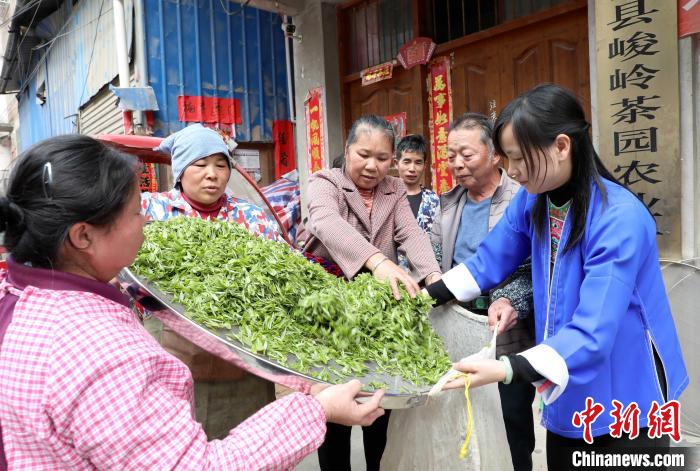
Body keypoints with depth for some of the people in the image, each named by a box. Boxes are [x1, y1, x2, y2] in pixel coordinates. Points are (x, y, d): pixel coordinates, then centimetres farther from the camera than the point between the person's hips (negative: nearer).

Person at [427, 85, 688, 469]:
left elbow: (590, 335, -33)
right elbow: (487, 263, 1)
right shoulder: (531, 201, -7)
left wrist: (506, 370, -43)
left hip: (626, 406, -5)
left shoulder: (620, 219, -28)